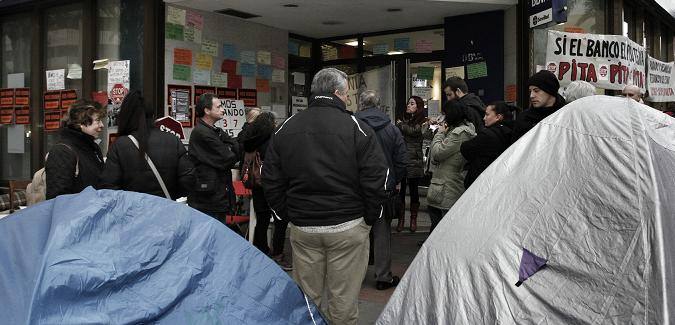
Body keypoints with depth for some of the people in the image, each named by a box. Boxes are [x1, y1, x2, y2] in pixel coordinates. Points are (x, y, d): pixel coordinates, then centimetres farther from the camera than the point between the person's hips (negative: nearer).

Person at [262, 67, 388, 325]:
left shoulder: (285, 129, 4)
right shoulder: (356, 128, -9)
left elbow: (271, 181, 7)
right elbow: (376, 180, -11)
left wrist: (286, 215, 14)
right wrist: (370, 218, 2)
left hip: (302, 228, 4)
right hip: (348, 227, -3)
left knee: (306, 299, 15)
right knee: (343, 302, 7)